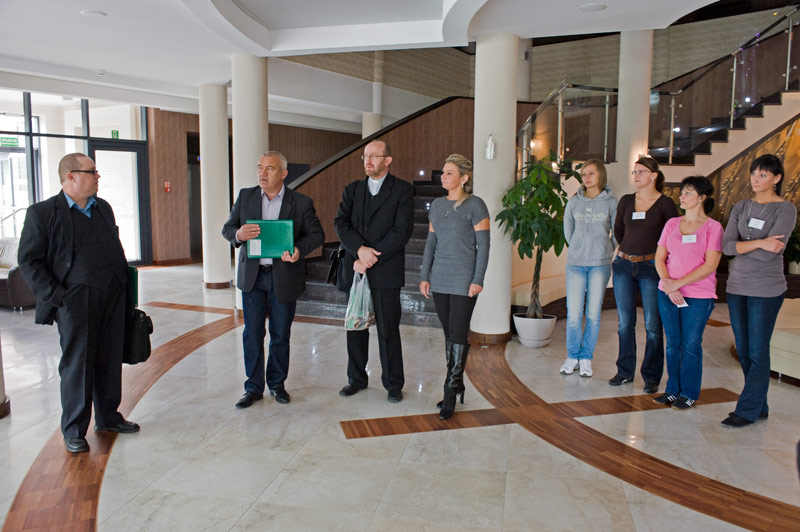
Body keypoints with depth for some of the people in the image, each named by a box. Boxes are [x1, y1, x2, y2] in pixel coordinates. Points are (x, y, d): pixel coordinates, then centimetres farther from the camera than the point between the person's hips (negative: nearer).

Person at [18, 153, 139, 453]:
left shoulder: (103, 208, 14)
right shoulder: (43, 213, -5)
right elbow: (29, 262, -6)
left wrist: (124, 287, 12)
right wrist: (56, 297, -13)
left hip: (113, 300, 6)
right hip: (76, 303, -5)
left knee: (110, 361, 13)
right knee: (77, 366, 2)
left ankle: (108, 417, 28)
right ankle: (74, 431, 16)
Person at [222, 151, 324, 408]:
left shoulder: (301, 202, -2)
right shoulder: (245, 196, 6)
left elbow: (317, 234, 0)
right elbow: (227, 229, 7)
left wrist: (300, 249, -20)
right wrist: (238, 234, -17)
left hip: (284, 277, -1)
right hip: (252, 276, 2)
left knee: (280, 335, 9)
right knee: (252, 334, 5)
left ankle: (277, 383, 27)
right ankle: (254, 387, 18)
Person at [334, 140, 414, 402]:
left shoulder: (402, 190, 0)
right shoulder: (352, 189, 12)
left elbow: (402, 231, -10)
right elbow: (341, 224, 1)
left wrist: (370, 259, -13)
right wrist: (360, 249, -17)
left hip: (386, 271, -4)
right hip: (355, 270, 4)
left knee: (388, 329, 1)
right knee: (355, 327, 11)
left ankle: (393, 384, 15)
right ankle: (357, 379, 26)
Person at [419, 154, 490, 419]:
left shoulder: (475, 205, -7)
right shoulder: (436, 205, 10)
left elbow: (483, 245, -8)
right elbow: (431, 243, 13)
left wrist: (478, 280, -13)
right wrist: (425, 276, 9)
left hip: (464, 281, -6)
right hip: (440, 280, 6)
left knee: (458, 334, -5)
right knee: (448, 333, 11)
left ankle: (450, 393, 3)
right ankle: (458, 385, 23)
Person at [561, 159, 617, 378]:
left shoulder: (611, 202, 1)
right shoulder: (574, 202, 6)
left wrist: (604, 252, 12)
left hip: (600, 264, -1)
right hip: (575, 263, 1)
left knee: (593, 314, 1)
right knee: (573, 314, -2)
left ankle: (586, 357, 15)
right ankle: (572, 356, 15)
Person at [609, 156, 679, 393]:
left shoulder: (665, 204, -4)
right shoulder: (626, 201, 8)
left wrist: (657, 253, 4)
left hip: (651, 268, -4)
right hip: (623, 265, 4)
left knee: (653, 325, 0)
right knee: (625, 323, 9)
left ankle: (651, 377, 12)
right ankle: (625, 371, 20)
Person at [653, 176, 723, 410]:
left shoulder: (713, 227, -4)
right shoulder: (671, 224, 9)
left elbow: (710, 265, -11)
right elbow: (659, 258, 6)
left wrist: (679, 283, -16)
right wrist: (668, 286, -9)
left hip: (698, 296, -4)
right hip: (668, 294, 4)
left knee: (691, 345, 2)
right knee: (672, 343, 10)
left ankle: (689, 393, 16)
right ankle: (673, 389, 22)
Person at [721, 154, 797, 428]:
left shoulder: (786, 210, -4)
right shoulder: (741, 207, 10)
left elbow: (770, 252, -16)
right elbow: (727, 246, -3)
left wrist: (741, 246, -5)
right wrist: (759, 243, -15)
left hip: (766, 289, -5)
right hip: (736, 286, 6)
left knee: (757, 352, -2)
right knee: (743, 350, 10)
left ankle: (747, 410, 7)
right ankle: (760, 407, 22)